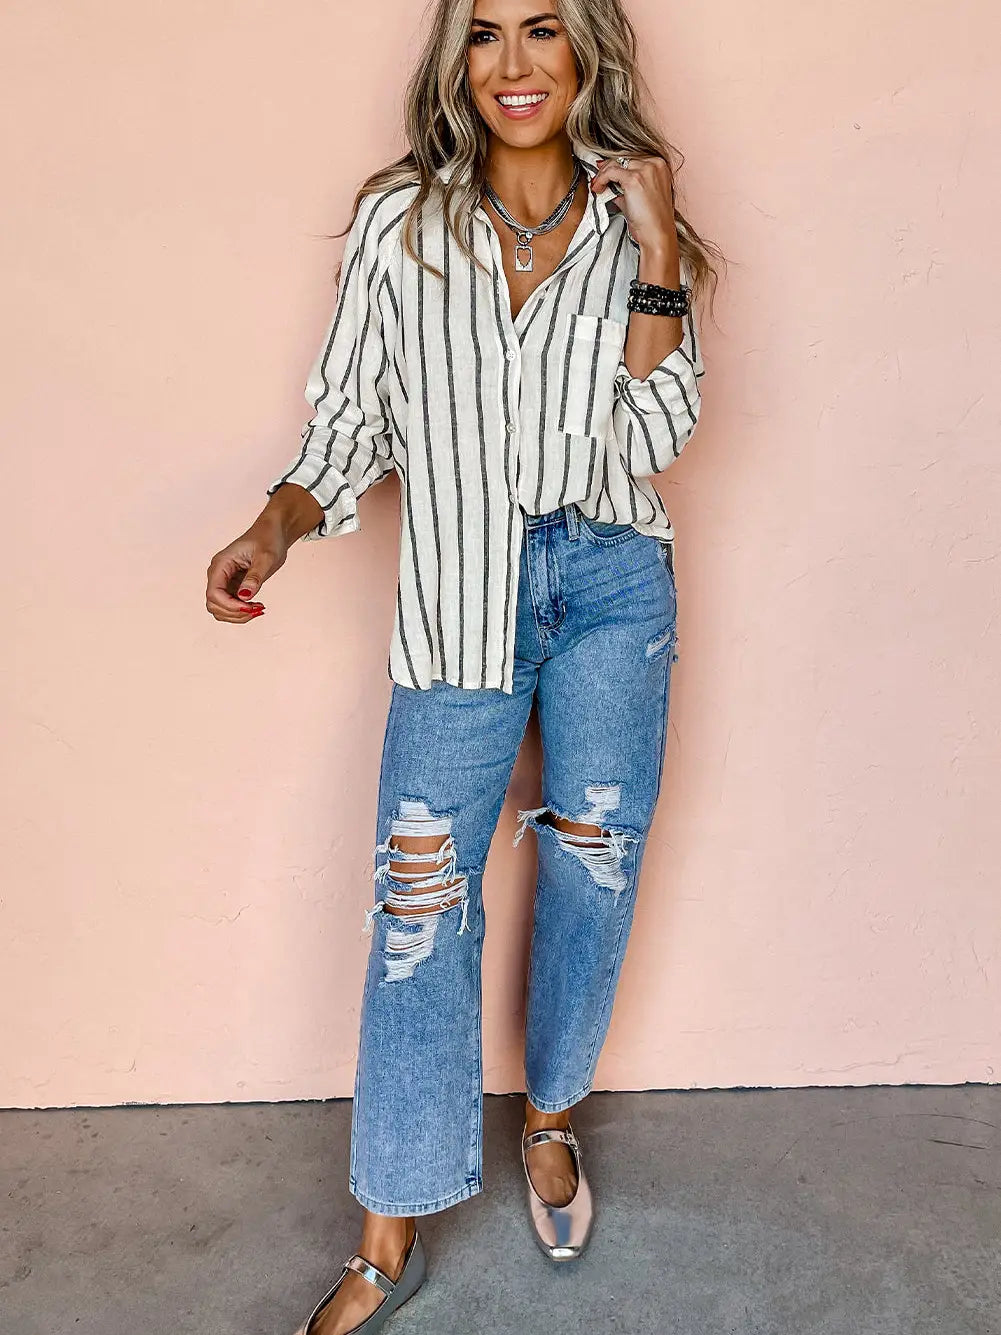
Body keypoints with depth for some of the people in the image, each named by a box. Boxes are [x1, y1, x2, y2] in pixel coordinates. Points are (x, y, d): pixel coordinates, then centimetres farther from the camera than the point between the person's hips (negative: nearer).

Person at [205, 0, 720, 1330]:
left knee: (593, 870, 8)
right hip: (461, 596, -1)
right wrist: (279, 524, -13)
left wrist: (657, 255, -11)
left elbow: (655, 436, -4)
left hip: (610, 582, 2)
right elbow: (352, 420, 5)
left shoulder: (635, 226, 5)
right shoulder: (399, 222, 3)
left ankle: (551, 1115, 36)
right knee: (420, 907, -4)